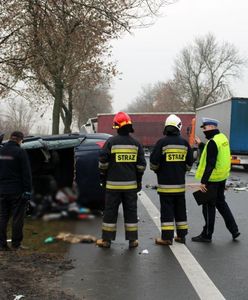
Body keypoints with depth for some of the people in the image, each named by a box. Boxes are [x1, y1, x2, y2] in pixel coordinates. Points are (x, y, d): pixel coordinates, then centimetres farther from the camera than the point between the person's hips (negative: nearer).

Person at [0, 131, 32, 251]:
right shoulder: (20, 152, -10)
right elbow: (26, 173, -13)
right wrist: (27, 190, -10)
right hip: (17, 191, -6)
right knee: (17, 218, 1)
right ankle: (16, 244, 4)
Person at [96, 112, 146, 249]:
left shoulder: (111, 142, -7)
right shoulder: (136, 143, 3)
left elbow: (103, 162, -4)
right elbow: (141, 165, 6)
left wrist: (103, 178, 9)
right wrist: (138, 180, 16)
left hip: (113, 184, -2)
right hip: (131, 184, 2)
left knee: (110, 211, 5)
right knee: (131, 211, 10)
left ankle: (106, 240, 10)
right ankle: (132, 240, 13)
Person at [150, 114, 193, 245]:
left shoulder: (162, 142, -12)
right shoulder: (184, 143, 2)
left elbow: (153, 162, -9)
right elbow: (189, 163, 8)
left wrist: (157, 170, 12)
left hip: (165, 183, -4)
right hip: (180, 183, 4)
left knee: (167, 210, 0)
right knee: (180, 209, 14)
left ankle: (167, 237, 1)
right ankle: (181, 235, 21)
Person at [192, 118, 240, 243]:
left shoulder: (213, 142, -20)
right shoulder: (222, 137, 8)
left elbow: (210, 164, -24)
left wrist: (203, 181, -22)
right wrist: (200, 145, 28)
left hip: (213, 179, -9)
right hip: (222, 177, 9)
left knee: (208, 206, 1)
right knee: (221, 202, 21)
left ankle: (206, 235, 11)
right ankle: (234, 230, 23)